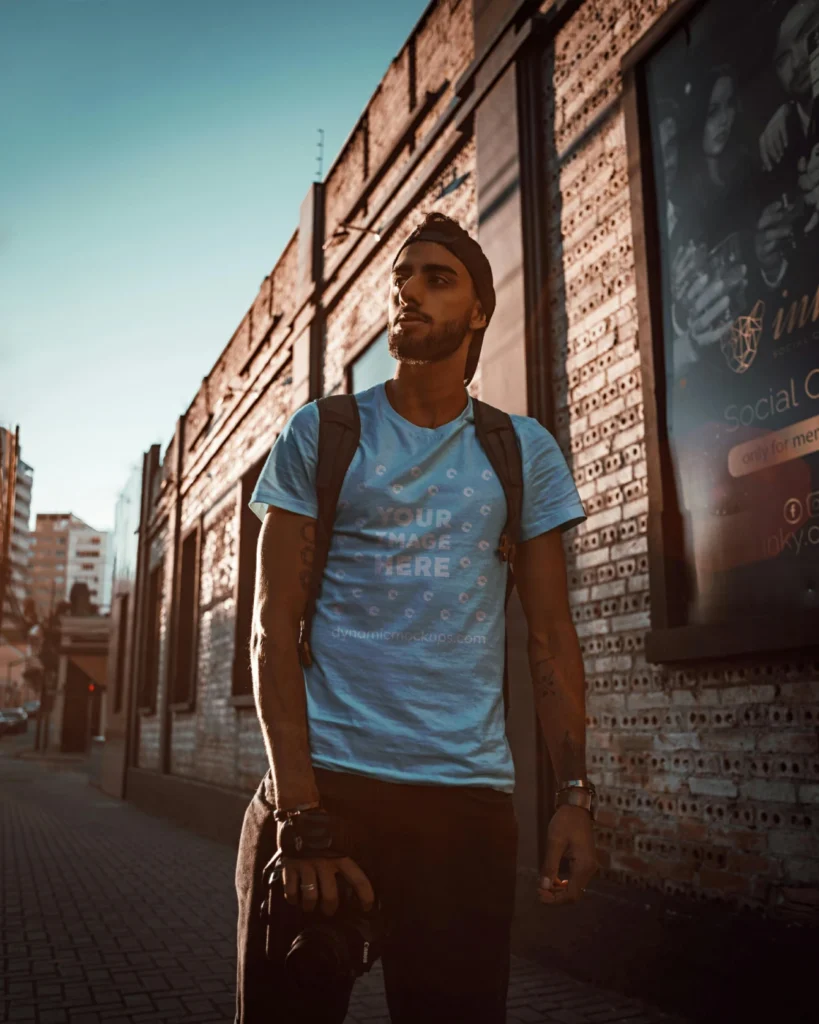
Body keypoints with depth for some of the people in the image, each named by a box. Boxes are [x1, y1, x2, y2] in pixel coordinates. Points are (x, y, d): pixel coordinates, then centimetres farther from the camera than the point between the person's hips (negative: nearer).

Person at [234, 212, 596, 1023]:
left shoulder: (525, 451, 9)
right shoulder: (318, 435, 3)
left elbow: (550, 637, 7)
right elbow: (273, 628, -3)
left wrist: (574, 794, -4)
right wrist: (299, 811, -13)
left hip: (469, 796, 1)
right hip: (321, 779, -1)